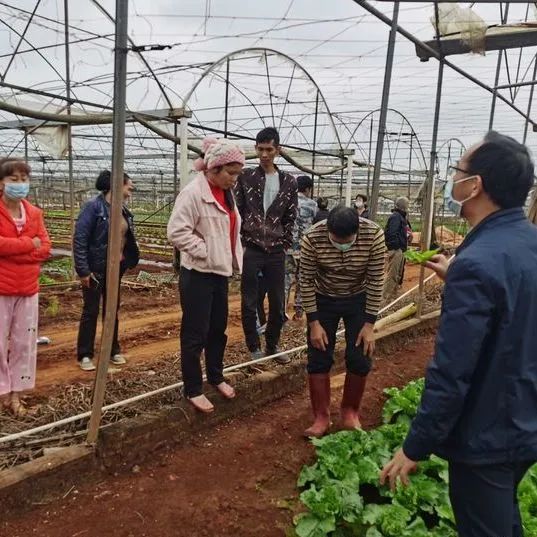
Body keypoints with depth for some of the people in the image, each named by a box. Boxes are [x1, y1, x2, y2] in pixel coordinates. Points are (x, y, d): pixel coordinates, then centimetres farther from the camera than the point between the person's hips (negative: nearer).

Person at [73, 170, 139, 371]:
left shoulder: (124, 211, 6)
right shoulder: (94, 206, -14)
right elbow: (79, 239, -17)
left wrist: (129, 260, 6)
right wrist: (83, 270, -19)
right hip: (96, 268, -6)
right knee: (91, 311, 3)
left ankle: (113, 350, 27)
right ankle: (84, 355, 15)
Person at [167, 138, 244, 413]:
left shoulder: (226, 194, 11)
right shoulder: (193, 192, -17)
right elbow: (176, 232, -23)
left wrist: (234, 257, 9)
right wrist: (205, 251, -20)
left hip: (220, 272, 9)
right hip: (197, 274, -8)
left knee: (219, 328, 19)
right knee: (195, 334, 2)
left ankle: (216, 376, 38)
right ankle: (193, 390, 17)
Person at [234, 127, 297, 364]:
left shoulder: (288, 182, 6)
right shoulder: (246, 177, 0)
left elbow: (290, 218, 10)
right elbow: (235, 213, 0)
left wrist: (285, 245, 4)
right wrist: (239, 244, -6)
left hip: (276, 252, 2)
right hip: (250, 249, -2)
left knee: (278, 304, 8)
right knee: (249, 304, 4)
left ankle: (272, 346, 27)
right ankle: (254, 349, 20)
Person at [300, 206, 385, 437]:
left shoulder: (374, 235, -27)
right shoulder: (312, 238, -27)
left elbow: (376, 281, -17)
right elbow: (306, 281, -16)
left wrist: (369, 324, -15)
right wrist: (314, 323, -14)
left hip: (358, 299, 0)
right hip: (323, 300, 0)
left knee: (360, 360, 1)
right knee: (318, 359, 0)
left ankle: (350, 412, 22)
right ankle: (321, 416, 15)